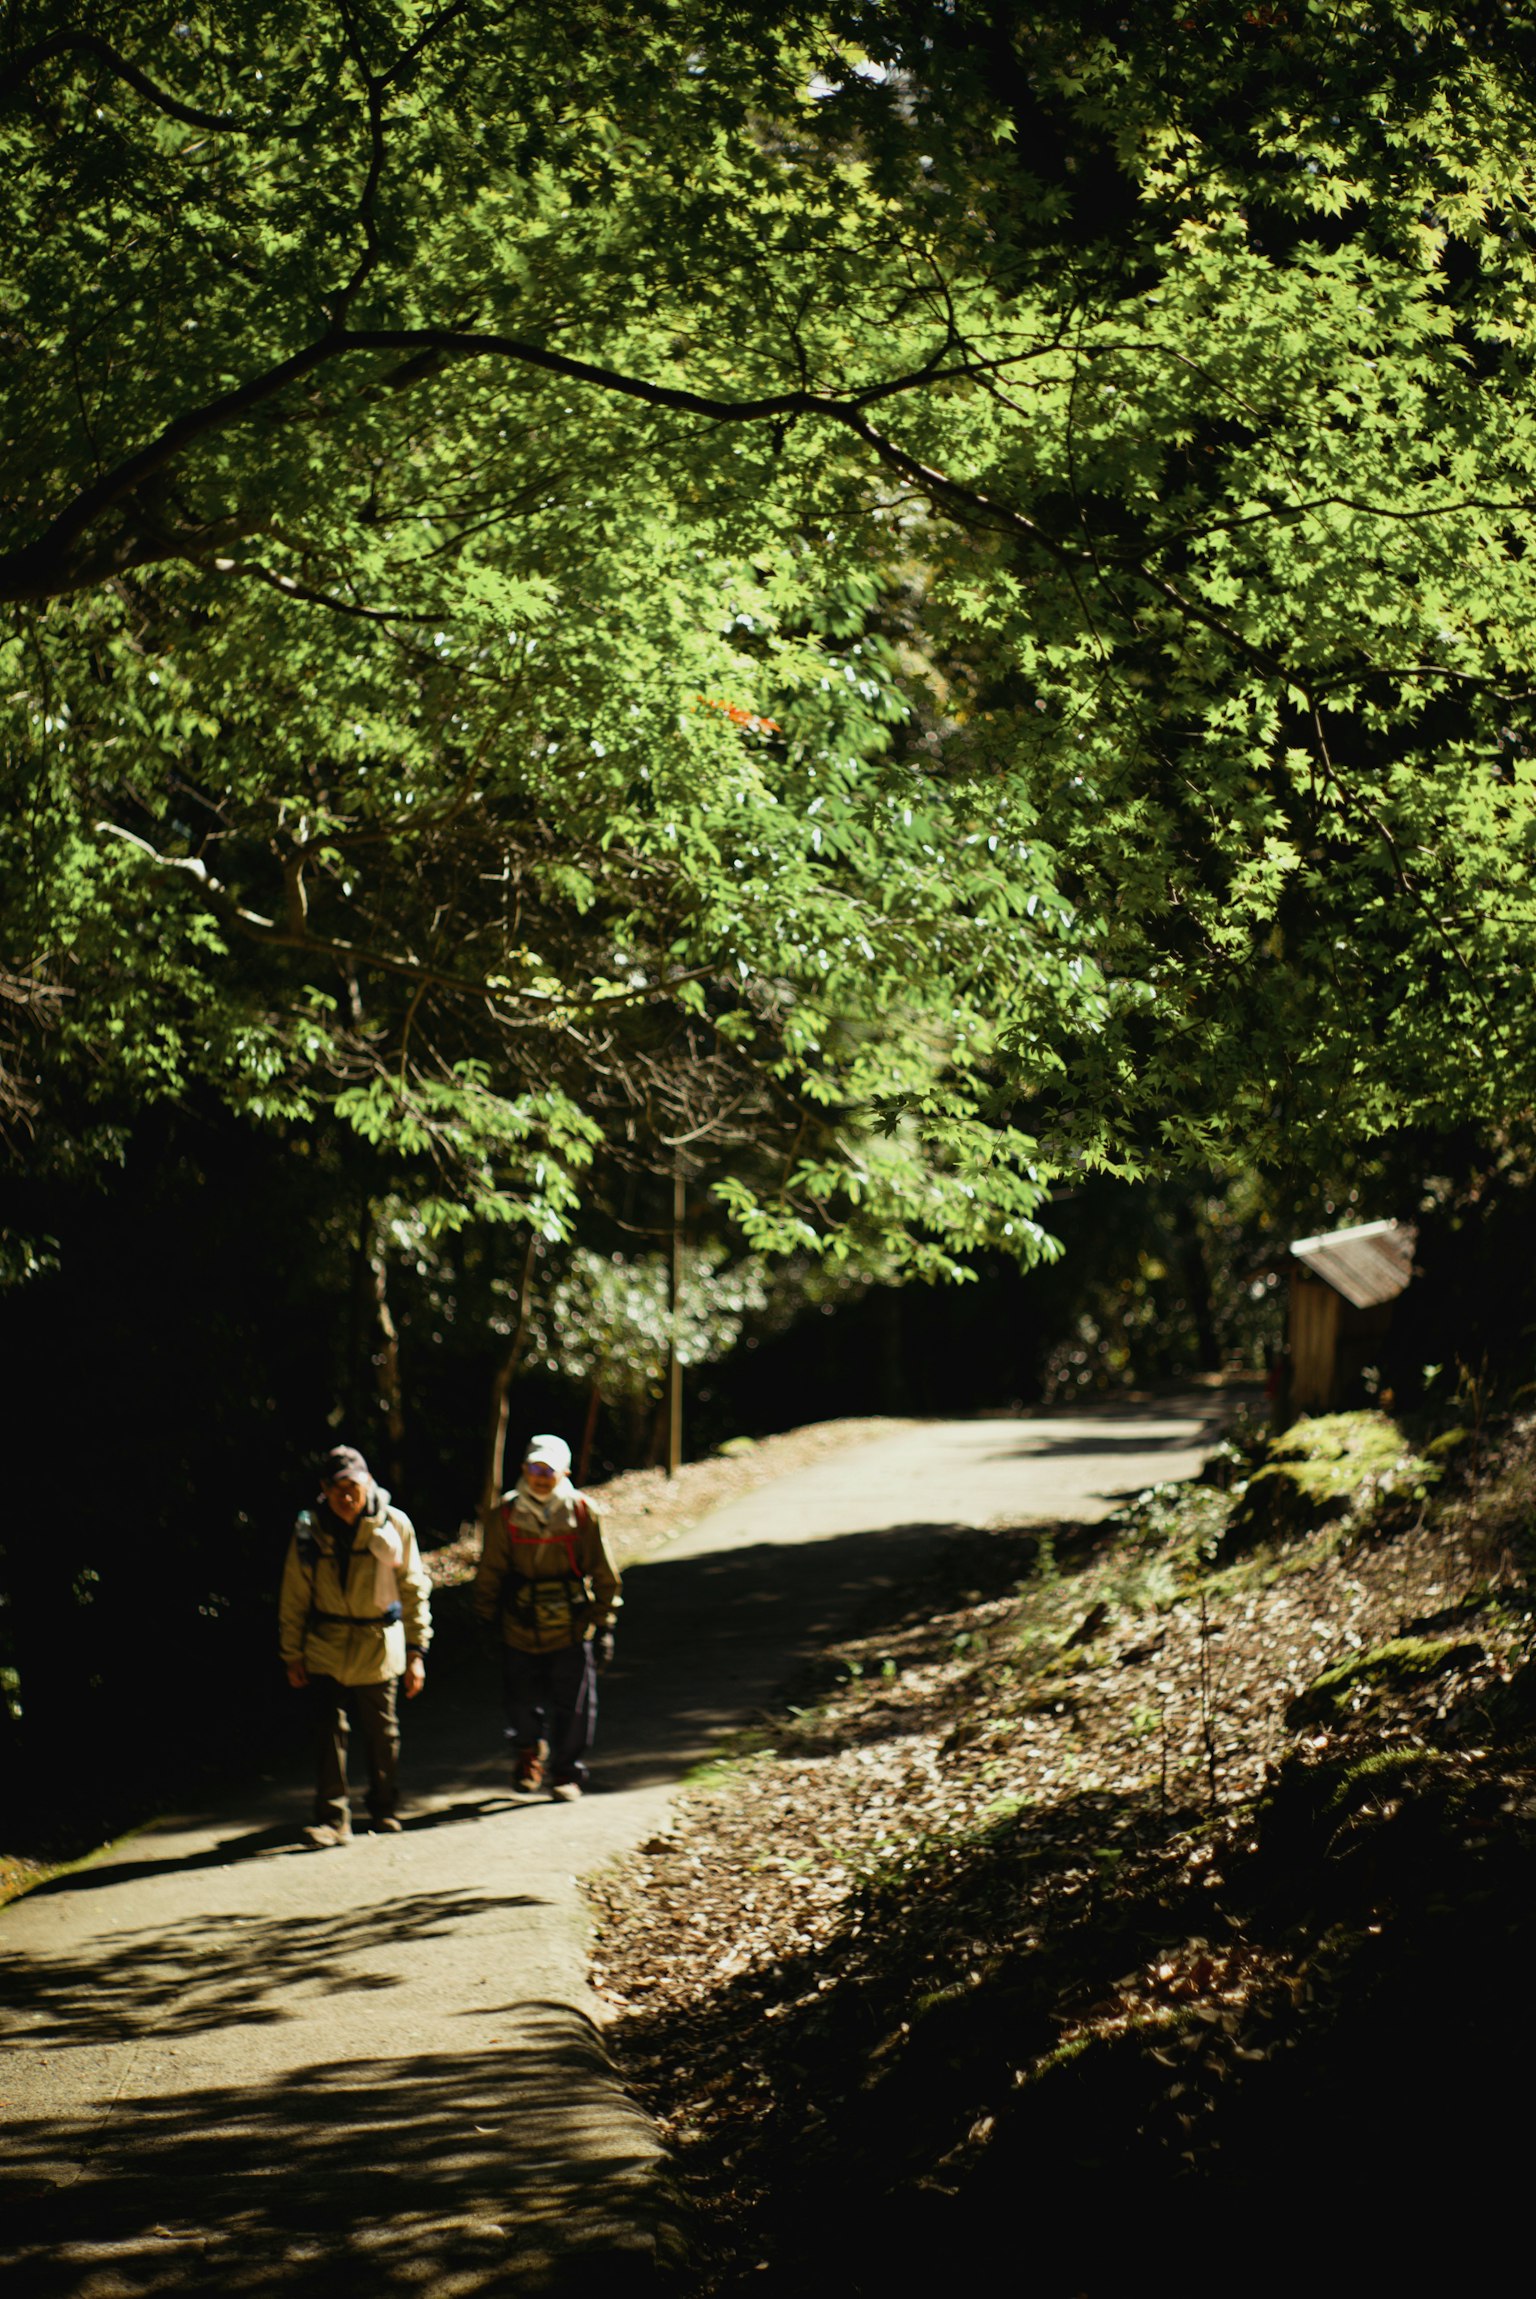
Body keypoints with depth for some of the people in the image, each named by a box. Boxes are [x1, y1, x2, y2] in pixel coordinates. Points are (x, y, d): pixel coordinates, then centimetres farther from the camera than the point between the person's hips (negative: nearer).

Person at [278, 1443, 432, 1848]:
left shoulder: (394, 1525, -7)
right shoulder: (309, 1529, -5)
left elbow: (413, 1589, -1)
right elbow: (294, 1597, 3)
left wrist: (417, 1650, -3)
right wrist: (292, 1655, 4)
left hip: (379, 1647, 0)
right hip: (327, 1648, 0)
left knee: (382, 1734, 11)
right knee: (329, 1731, -7)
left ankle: (385, 1811, 29)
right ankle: (332, 1818, -1)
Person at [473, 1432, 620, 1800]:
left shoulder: (582, 1512, -4)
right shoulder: (507, 1513, -3)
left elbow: (603, 1574, 2)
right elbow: (490, 1572, 6)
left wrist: (603, 1625, 1)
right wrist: (487, 1619, 5)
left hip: (571, 1629, -1)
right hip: (520, 1628, 1)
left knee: (572, 1705, 2)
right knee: (521, 1701, 8)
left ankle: (566, 1773, 21)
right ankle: (528, 1756, 38)